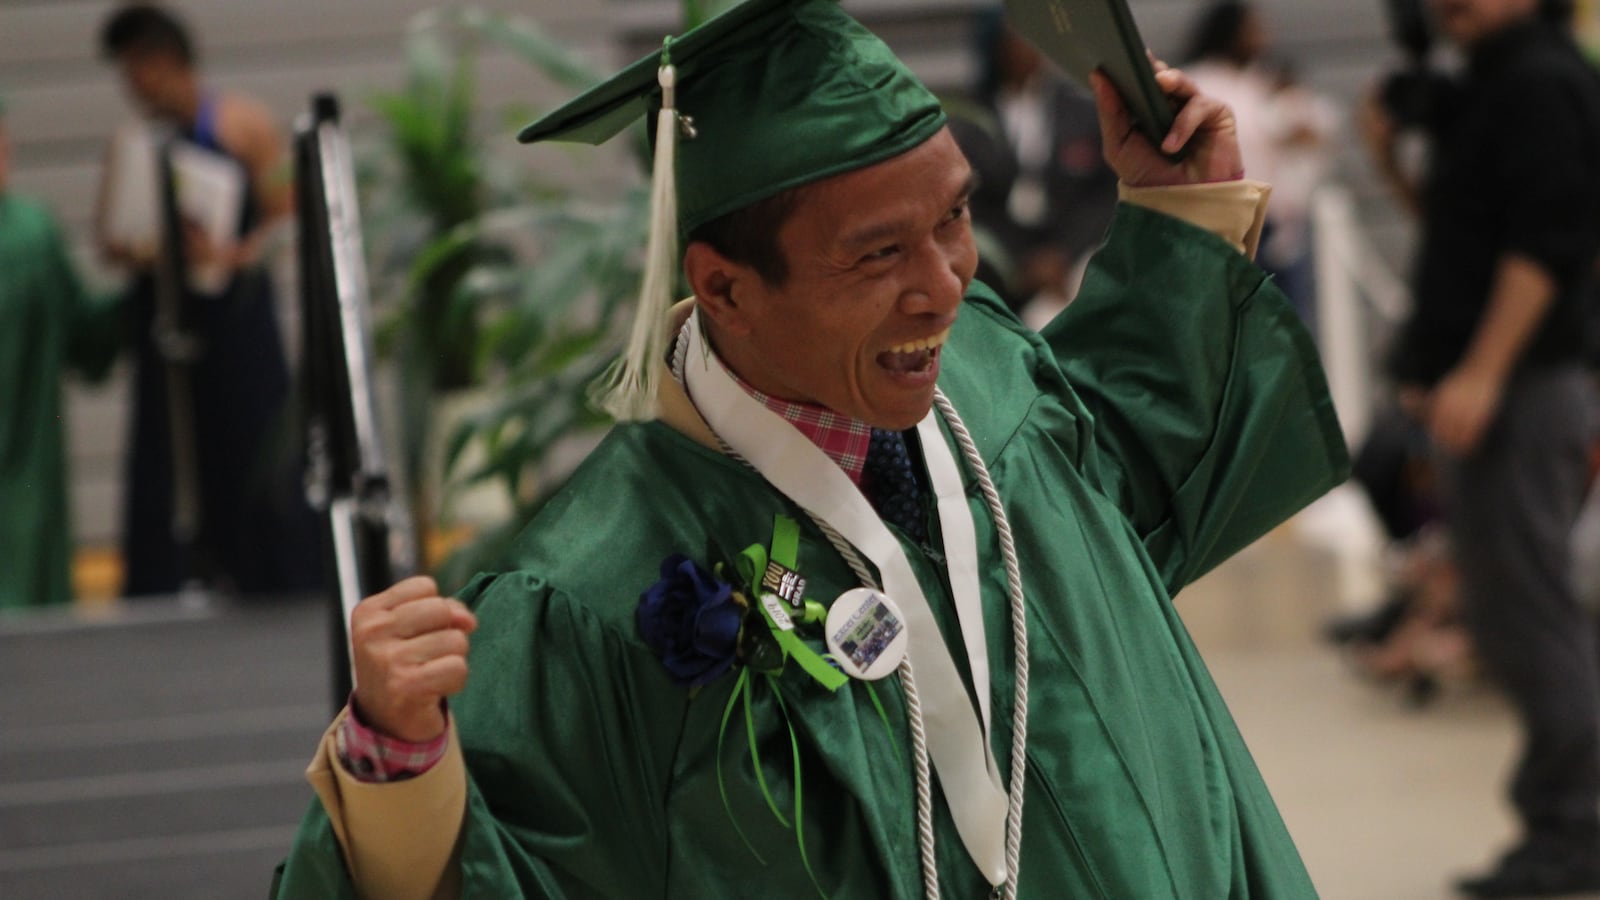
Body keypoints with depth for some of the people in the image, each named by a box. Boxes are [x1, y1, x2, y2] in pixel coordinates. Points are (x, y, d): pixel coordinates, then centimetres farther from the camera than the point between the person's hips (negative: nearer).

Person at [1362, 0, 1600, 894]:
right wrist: (1398, 166, 9)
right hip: (1499, 390, 10)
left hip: (1521, 386, -10)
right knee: (1512, 614, 12)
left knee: (1526, 607, -9)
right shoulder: (1491, 85, 19)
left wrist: (1480, 372, -23)